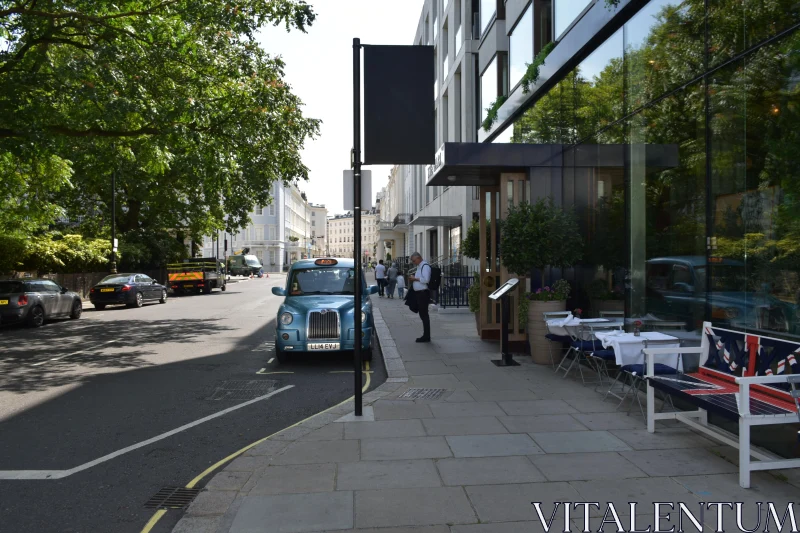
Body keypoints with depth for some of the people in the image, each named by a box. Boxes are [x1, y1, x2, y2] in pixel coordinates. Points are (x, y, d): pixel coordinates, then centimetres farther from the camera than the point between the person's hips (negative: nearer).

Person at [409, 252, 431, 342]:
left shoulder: (425, 266, -14)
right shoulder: (419, 266, 17)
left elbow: (426, 279, -24)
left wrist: (415, 278, -16)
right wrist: (413, 278, 12)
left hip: (423, 293, -10)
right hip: (419, 293, 10)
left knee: (424, 315, -5)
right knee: (422, 314, 14)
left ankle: (426, 337, 2)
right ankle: (426, 336, 21)